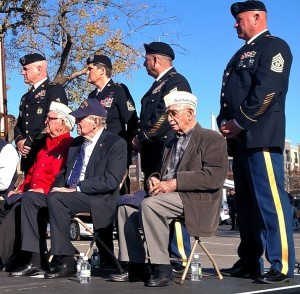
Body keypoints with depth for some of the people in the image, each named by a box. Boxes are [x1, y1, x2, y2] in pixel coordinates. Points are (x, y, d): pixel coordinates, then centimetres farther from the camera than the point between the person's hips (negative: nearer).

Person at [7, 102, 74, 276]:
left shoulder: (70, 146, -3)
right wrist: (22, 188, 9)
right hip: (33, 193, 8)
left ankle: (35, 259, -33)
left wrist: (45, 189, -22)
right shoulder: (46, 145, 24)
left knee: (28, 199, -34)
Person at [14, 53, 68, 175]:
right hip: (28, 155, 7)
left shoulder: (55, 90, -2)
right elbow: (19, 125, 22)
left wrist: (30, 142, -11)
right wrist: (19, 141, 0)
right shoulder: (26, 97, 24)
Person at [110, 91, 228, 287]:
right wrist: (154, 179, 1)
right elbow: (164, 173, 27)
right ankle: (136, 266, -5)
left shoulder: (212, 139, -2)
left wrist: (175, 183, -21)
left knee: (150, 204, -30)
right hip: (167, 195, 9)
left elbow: (214, 177, -16)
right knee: (126, 204, -5)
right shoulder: (172, 143, 25)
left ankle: (162, 269, -25)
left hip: (197, 199, -9)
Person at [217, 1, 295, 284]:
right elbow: (230, 94, 23)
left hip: (260, 136, -9)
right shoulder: (243, 54, 26)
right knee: (246, 202, 10)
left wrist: (239, 123, -14)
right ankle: (249, 261, 16)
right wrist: (225, 123, 5)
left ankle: (282, 266, -9)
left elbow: (267, 91, -14)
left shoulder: (274, 46, -1)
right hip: (241, 139, 9)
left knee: (270, 200, -11)